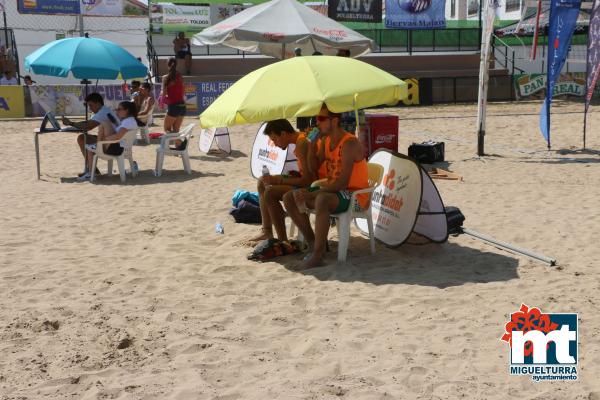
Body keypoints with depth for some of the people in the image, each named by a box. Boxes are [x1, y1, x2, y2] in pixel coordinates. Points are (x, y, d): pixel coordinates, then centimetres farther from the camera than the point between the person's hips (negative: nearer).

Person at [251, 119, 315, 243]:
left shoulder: (301, 144, -23)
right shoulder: (300, 138, 8)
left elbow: (307, 180, -27)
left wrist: (278, 180, -19)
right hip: (305, 180, 11)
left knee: (270, 192, -24)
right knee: (262, 182, 13)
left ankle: (283, 240, -16)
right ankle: (267, 232, 14)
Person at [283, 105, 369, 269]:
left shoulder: (349, 144, -20)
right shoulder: (326, 140, 7)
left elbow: (342, 183, -26)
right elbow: (314, 167, 12)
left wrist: (311, 194, -26)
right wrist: (312, 145, -4)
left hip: (354, 194, -9)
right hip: (332, 189, 9)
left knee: (321, 200, -40)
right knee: (289, 198, -1)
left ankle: (317, 255, -32)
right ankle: (313, 242, 3)